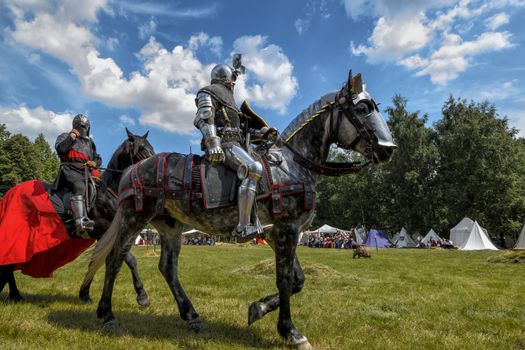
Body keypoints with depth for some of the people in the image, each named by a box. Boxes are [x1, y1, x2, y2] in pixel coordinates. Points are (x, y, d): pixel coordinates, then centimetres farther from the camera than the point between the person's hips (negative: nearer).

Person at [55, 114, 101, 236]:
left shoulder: (89, 142, 29)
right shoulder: (65, 136, 16)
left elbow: (98, 158, 28)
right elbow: (60, 148, -6)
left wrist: (95, 163, 6)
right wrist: (71, 137, -7)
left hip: (86, 171, 7)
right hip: (70, 170, -7)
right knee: (80, 186, -34)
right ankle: (80, 222, -51)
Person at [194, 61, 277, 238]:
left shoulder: (227, 98, 35)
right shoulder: (209, 92, 7)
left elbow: (242, 129, 28)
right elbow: (203, 119, -11)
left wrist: (262, 134, 14)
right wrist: (213, 143, -27)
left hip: (233, 144, 10)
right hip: (224, 144, -10)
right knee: (254, 170, -30)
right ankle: (243, 227, -34)